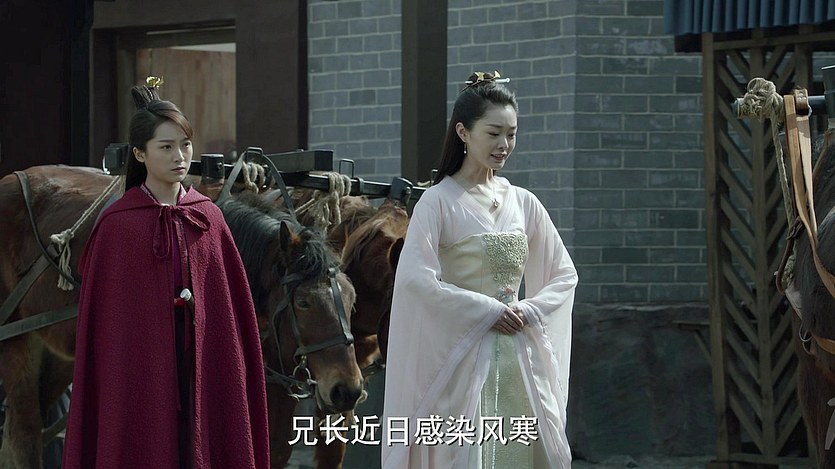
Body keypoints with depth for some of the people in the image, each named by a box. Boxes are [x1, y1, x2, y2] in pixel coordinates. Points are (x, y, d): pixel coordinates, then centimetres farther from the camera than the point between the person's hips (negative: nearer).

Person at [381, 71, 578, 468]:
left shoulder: (522, 203, 10)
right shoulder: (439, 202, -5)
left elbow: (564, 275, 16)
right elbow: (416, 278, -18)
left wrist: (529, 310, -3)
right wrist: (487, 310, -15)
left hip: (517, 358, 5)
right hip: (462, 354, -5)